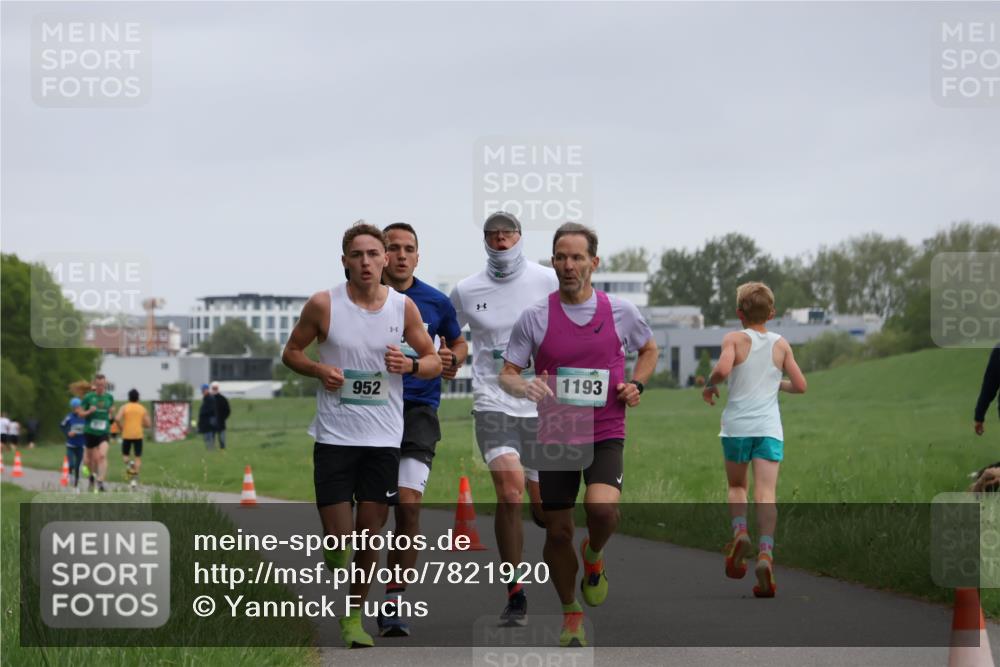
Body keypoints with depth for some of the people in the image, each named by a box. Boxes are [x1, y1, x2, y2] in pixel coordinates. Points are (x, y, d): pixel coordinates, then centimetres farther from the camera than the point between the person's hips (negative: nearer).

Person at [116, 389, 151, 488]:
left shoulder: (124, 407, 1)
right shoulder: (143, 409, 6)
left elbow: (117, 419, -14)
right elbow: (148, 424, 2)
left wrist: (121, 427, 4)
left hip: (127, 435, -1)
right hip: (138, 435, 1)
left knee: (125, 455, 14)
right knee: (138, 457, 5)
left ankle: (129, 464, -20)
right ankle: (135, 478, -7)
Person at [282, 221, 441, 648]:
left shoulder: (403, 307, 1)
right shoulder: (323, 305, -4)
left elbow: (434, 362, 10)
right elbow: (291, 352, 8)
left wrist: (410, 364, -12)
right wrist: (319, 369, -12)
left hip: (384, 438, 2)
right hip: (334, 436, -2)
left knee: (370, 532, 3)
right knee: (337, 537, -5)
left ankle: (355, 617, 19)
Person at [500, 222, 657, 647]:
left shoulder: (620, 312, 1)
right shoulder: (534, 317, -2)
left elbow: (649, 349, 20)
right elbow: (506, 374, 2)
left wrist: (636, 385, 2)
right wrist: (522, 387, -21)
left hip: (606, 433, -1)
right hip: (556, 437, 1)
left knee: (602, 508, -26)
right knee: (558, 531, 2)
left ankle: (594, 556, 10)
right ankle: (571, 614, 24)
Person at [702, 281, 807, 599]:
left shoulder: (735, 339, 0)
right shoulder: (781, 344, 8)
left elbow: (722, 369, -19)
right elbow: (800, 385, 10)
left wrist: (709, 385, 1)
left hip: (737, 426, -1)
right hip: (769, 427, 1)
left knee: (736, 486, 19)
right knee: (766, 492, -7)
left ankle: (739, 530, -8)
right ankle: (765, 551, -27)